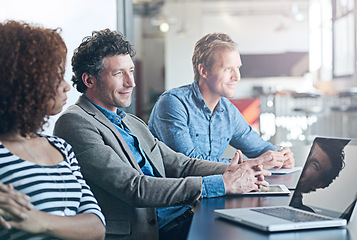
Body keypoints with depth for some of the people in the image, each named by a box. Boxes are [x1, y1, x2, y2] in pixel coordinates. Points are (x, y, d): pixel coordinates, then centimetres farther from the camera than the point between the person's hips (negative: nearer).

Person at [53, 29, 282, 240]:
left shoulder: (133, 123, 21)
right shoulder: (75, 123, -8)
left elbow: (180, 165, 17)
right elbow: (134, 188, -16)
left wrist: (234, 171, -3)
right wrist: (221, 184, -17)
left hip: (183, 220, 8)